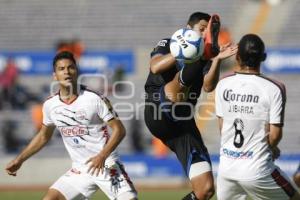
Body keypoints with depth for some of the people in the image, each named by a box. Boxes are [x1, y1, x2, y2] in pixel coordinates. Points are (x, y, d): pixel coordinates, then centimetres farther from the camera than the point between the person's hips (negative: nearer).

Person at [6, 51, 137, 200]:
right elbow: (43, 136, 19)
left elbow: (118, 130, -11)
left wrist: (102, 156, -23)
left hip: (106, 166, -4)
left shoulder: (94, 99, -14)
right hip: (79, 170, 4)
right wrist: (19, 160, 18)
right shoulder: (50, 105, 1)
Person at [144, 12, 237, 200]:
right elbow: (155, 67, -12)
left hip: (184, 123, 5)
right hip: (158, 115, -4)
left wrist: (217, 60, -17)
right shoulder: (168, 44, 11)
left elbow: (209, 86, -1)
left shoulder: (205, 60, 20)